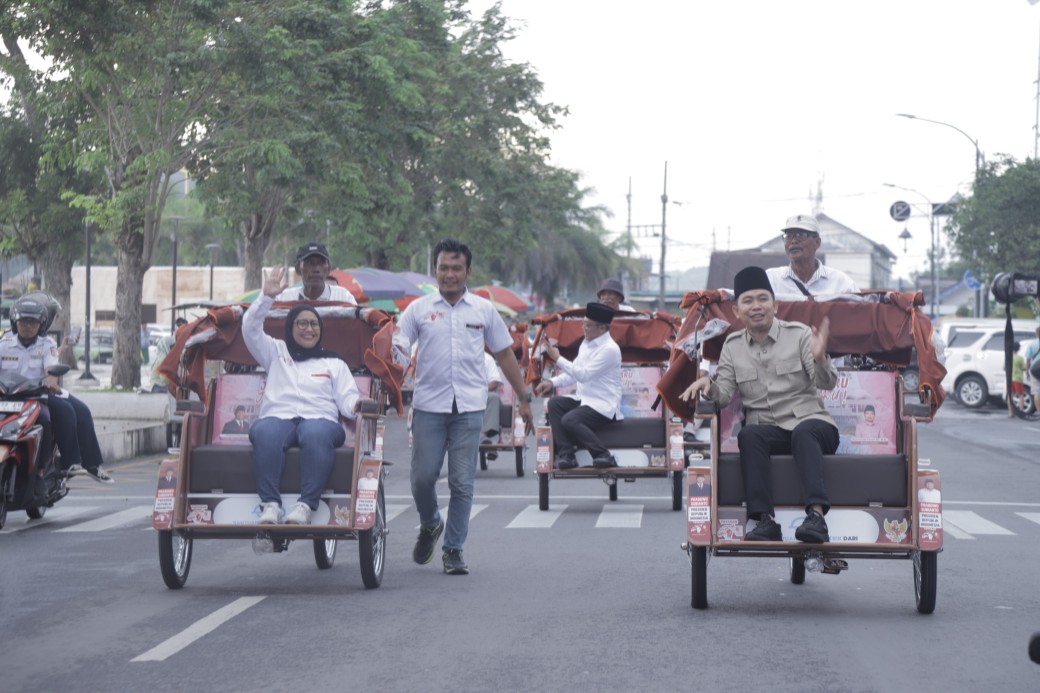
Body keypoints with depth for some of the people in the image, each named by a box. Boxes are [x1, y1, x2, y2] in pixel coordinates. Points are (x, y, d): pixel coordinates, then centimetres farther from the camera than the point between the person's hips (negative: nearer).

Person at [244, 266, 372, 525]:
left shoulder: (334, 363, 26)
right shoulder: (276, 353, 29)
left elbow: (347, 397, 13)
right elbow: (250, 329, 16)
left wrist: (356, 404, -11)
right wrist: (267, 297, 3)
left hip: (320, 419, 0)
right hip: (278, 417, 0)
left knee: (316, 434, -39)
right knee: (265, 432, -38)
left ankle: (306, 504, -47)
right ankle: (270, 503, -44)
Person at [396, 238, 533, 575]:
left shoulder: (484, 310, 10)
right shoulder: (419, 309, 6)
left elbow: (505, 355, 16)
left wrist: (524, 399, 16)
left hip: (469, 408, 0)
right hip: (429, 405, 0)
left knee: (462, 483, -1)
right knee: (423, 476, -2)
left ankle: (453, 549, 9)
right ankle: (430, 525, 28)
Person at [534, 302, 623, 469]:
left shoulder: (610, 349, -17)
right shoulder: (587, 343, 10)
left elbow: (583, 375, -22)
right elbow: (573, 373, 15)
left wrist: (558, 359, -19)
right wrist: (552, 382, 0)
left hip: (604, 405, -9)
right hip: (583, 399, 9)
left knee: (569, 420, -27)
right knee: (555, 403, -9)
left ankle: (603, 455, -14)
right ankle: (565, 453, -12)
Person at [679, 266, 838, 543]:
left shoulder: (798, 334, 4)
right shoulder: (733, 346, 13)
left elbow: (827, 384, -6)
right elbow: (724, 395, 7)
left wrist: (819, 358, -28)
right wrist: (708, 384, -16)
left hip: (811, 421, -2)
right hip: (766, 428, 2)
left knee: (803, 432, -37)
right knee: (748, 435, -32)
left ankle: (817, 515, -51)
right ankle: (765, 520, -39)